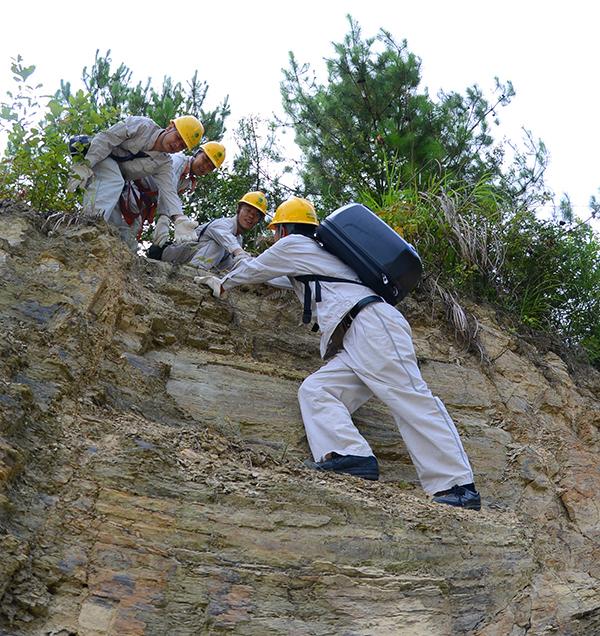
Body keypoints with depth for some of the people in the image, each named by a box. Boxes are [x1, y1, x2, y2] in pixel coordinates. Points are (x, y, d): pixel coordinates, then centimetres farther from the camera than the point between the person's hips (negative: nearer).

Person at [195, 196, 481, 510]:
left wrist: (222, 284, 45)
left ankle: (457, 487, -28)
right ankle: (350, 456, -26)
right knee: (315, 391, -5)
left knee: (410, 400, -19)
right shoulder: (318, 252, 37)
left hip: (372, 325, -9)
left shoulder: (293, 244, 13)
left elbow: (253, 269, 26)